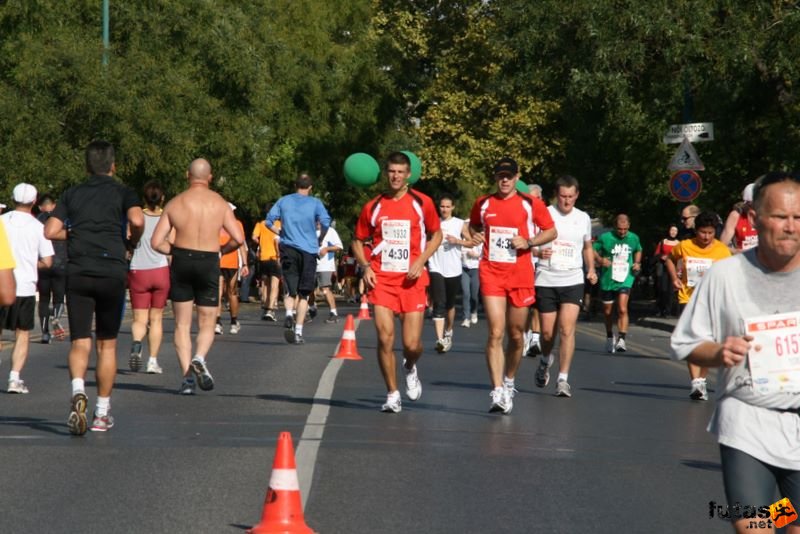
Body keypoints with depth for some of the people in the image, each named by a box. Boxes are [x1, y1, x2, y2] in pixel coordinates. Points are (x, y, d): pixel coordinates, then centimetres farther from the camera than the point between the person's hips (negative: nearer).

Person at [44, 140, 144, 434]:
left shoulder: (72, 194, 11)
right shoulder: (123, 192, 4)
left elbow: (50, 231, 3)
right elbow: (137, 221, -15)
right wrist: (130, 244, 4)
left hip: (77, 272, 1)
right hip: (112, 272, -1)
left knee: (79, 342, 1)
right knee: (107, 344, 11)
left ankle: (78, 390, -29)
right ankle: (102, 413, 14)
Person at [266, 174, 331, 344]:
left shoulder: (283, 201, 8)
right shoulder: (315, 203, 1)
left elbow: (269, 221, 4)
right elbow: (325, 222, -12)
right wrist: (320, 239, 3)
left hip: (288, 248, 1)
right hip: (308, 250, -1)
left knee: (291, 290, 8)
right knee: (303, 293, 6)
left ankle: (289, 314, -23)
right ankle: (298, 332, 0)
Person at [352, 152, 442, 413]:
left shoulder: (422, 203, 2)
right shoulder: (373, 207, 5)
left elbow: (436, 235, 11)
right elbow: (358, 241, 14)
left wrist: (420, 262, -4)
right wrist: (366, 267, -3)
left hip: (412, 280, -1)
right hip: (381, 279, 1)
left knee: (412, 344, -4)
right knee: (385, 338, -9)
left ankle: (410, 368, 33)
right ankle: (392, 395, 7)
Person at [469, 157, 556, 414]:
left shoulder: (530, 204, 2)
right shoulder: (483, 204, 7)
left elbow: (551, 231, 8)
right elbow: (473, 226, 26)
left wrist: (529, 242, -8)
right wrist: (475, 236, 3)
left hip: (521, 275, 0)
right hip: (491, 274, 0)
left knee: (516, 335, 10)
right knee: (495, 333, -13)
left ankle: (509, 382, 34)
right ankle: (498, 392, -16)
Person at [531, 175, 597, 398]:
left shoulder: (583, 218, 8)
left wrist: (591, 269, 7)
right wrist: (538, 252, -21)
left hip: (573, 281, 1)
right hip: (546, 280, -1)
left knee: (567, 329, -13)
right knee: (547, 332, 6)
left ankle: (563, 379, -10)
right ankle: (545, 361, 39)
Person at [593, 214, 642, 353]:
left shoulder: (634, 238, 3)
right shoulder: (605, 237, -8)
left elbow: (638, 250, 23)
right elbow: (593, 250, -1)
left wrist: (637, 263, 5)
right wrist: (600, 260, -19)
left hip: (625, 279, 0)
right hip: (607, 279, 0)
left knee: (622, 309, -20)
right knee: (607, 311, 14)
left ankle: (621, 339, -23)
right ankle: (610, 337, 37)